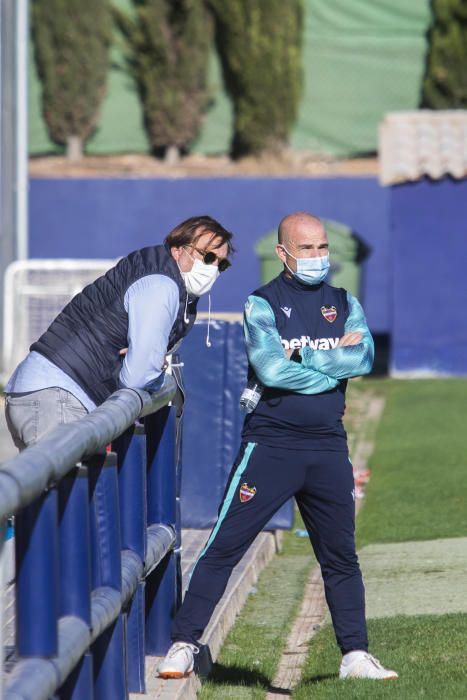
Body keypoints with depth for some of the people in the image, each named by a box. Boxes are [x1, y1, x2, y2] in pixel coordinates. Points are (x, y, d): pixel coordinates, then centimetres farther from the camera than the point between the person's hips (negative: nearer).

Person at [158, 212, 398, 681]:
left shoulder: (344, 304, 11)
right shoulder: (262, 303, -1)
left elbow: (364, 359, -7)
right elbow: (271, 369, -17)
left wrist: (302, 356, -14)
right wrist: (335, 362, -8)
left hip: (328, 448, 4)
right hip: (270, 444, -4)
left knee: (341, 555, 10)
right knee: (224, 547, -6)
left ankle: (355, 655, 18)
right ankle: (183, 644, -2)